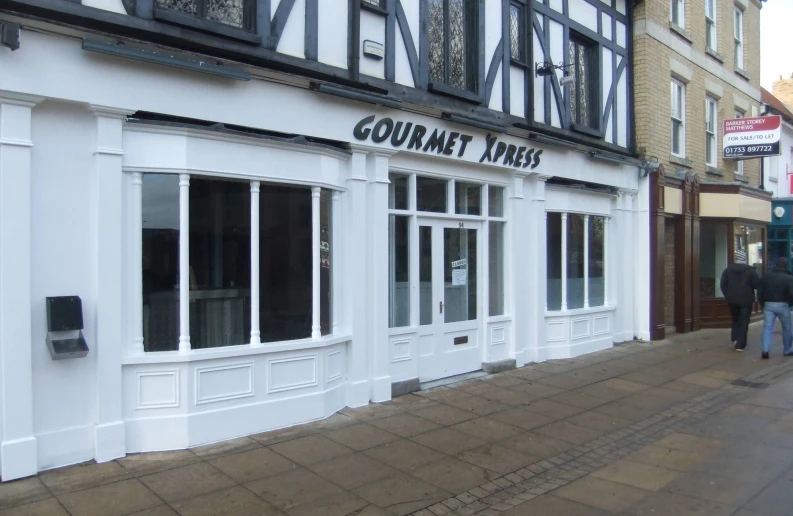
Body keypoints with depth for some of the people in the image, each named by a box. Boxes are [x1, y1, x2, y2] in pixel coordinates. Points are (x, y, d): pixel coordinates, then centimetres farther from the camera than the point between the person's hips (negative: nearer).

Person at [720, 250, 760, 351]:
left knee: (735, 319, 22)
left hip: (732, 300, 3)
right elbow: (757, 284, -10)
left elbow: (723, 284, 3)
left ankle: (735, 338, 10)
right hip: (746, 300, -3)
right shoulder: (750, 271, -8)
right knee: (744, 322, 1)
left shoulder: (728, 270, 2)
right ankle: (740, 345, -2)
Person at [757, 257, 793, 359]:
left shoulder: (766, 277, 7)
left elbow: (759, 292, 6)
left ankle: (765, 350, -16)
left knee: (767, 327, -1)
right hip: (782, 305, -2)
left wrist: (762, 304, 15)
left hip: (768, 305, 2)